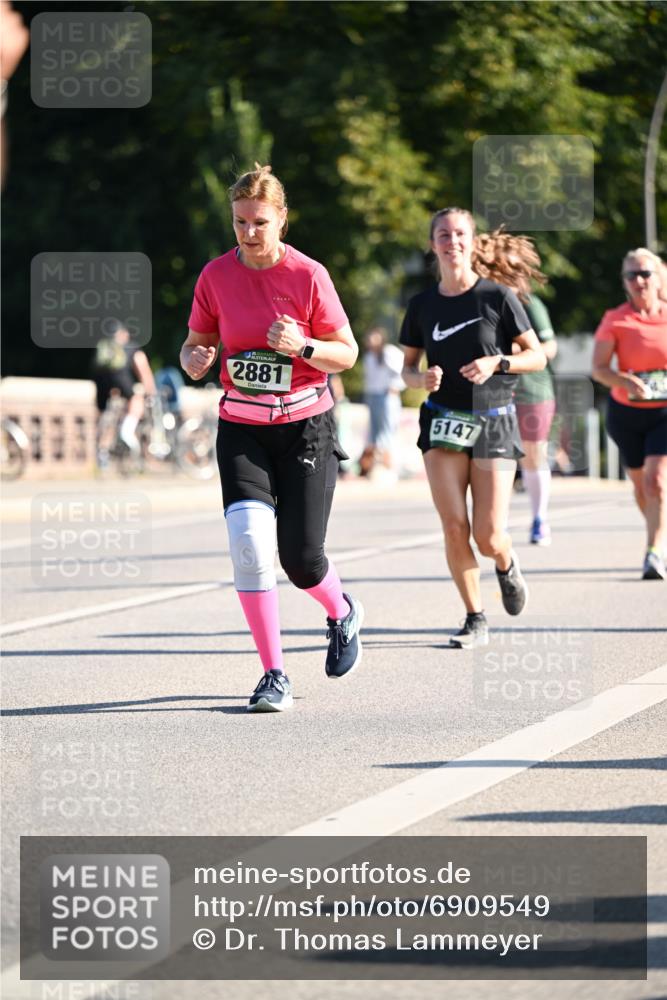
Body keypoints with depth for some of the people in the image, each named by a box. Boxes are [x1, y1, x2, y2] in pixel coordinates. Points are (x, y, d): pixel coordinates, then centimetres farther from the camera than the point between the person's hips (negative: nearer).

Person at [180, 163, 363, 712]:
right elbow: (197, 342, 11)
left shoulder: (308, 275, -8)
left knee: (301, 557, -4)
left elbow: (347, 353, -3)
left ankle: (343, 612, 33)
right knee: (249, 542, -16)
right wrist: (194, 358, -12)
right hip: (241, 429, 2)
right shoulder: (216, 275, -1)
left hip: (305, 426, -2)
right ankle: (274, 674, -8)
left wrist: (303, 345, -22)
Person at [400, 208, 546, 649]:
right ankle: (476, 620, 4)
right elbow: (408, 368, 14)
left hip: (493, 422, -2)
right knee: (454, 527, -11)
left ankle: (507, 566, 31)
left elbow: (537, 356, 0)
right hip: (443, 421, 2)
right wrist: (422, 378, -9)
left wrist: (497, 363, -18)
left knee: (488, 536, -6)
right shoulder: (422, 306, 5)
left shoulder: (497, 297, -4)